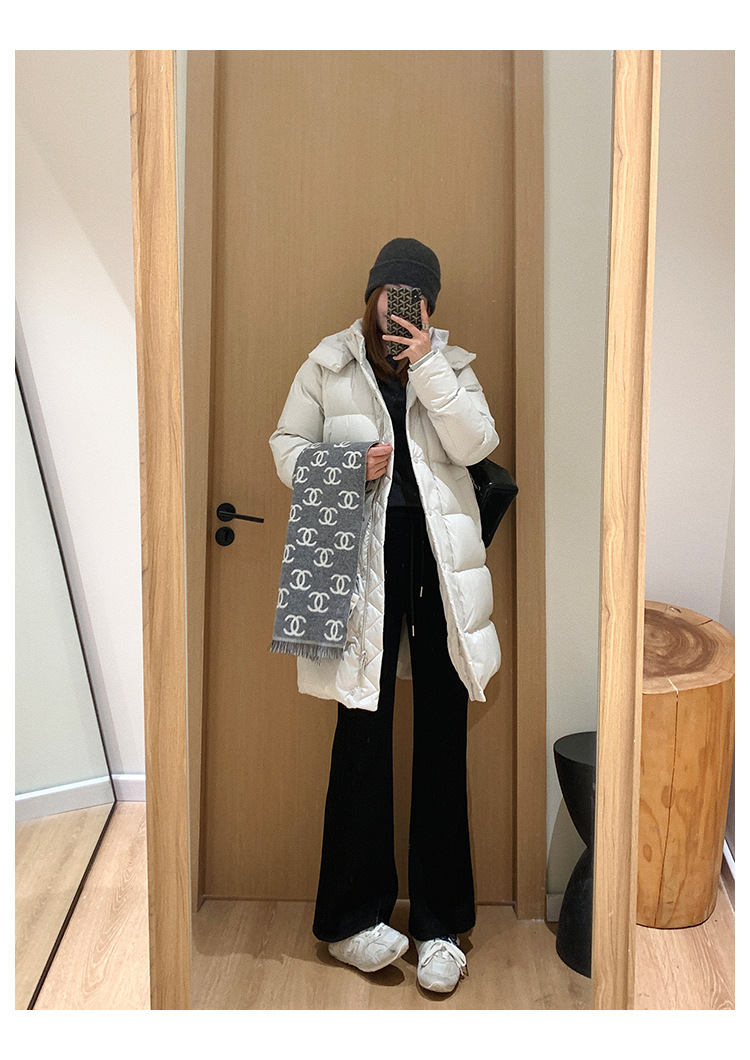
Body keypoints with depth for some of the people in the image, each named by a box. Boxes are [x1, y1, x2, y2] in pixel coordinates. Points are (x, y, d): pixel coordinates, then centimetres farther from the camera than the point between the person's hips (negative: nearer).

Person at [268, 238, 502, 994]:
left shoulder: (450, 363, 11)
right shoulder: (328, 364, 8)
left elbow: (476, 444, -3)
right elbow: (287, 447, 8)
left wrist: (427, 368, -10)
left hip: (440, 555, 2)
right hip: (362, 556, -2)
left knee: (443, 733, 4)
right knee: (363, 729, 0)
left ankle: (440, 922, 16)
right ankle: (352, 916, 16)